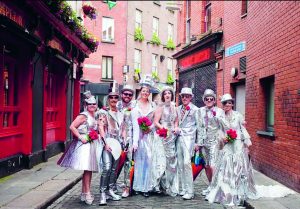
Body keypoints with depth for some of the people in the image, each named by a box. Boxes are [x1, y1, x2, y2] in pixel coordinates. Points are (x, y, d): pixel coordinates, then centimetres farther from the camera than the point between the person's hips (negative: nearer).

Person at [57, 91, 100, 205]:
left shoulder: (95, 116, 13)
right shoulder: (83, 116, -10)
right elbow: (72, 127, -17)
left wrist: (97, 136, 9)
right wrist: (80, 137, -18)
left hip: (93, 144, 8)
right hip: (85, 144, -8)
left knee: (88, 170, 11)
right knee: (87, 169, -10)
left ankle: (84, 193, 22)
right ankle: (87, 193, -1)